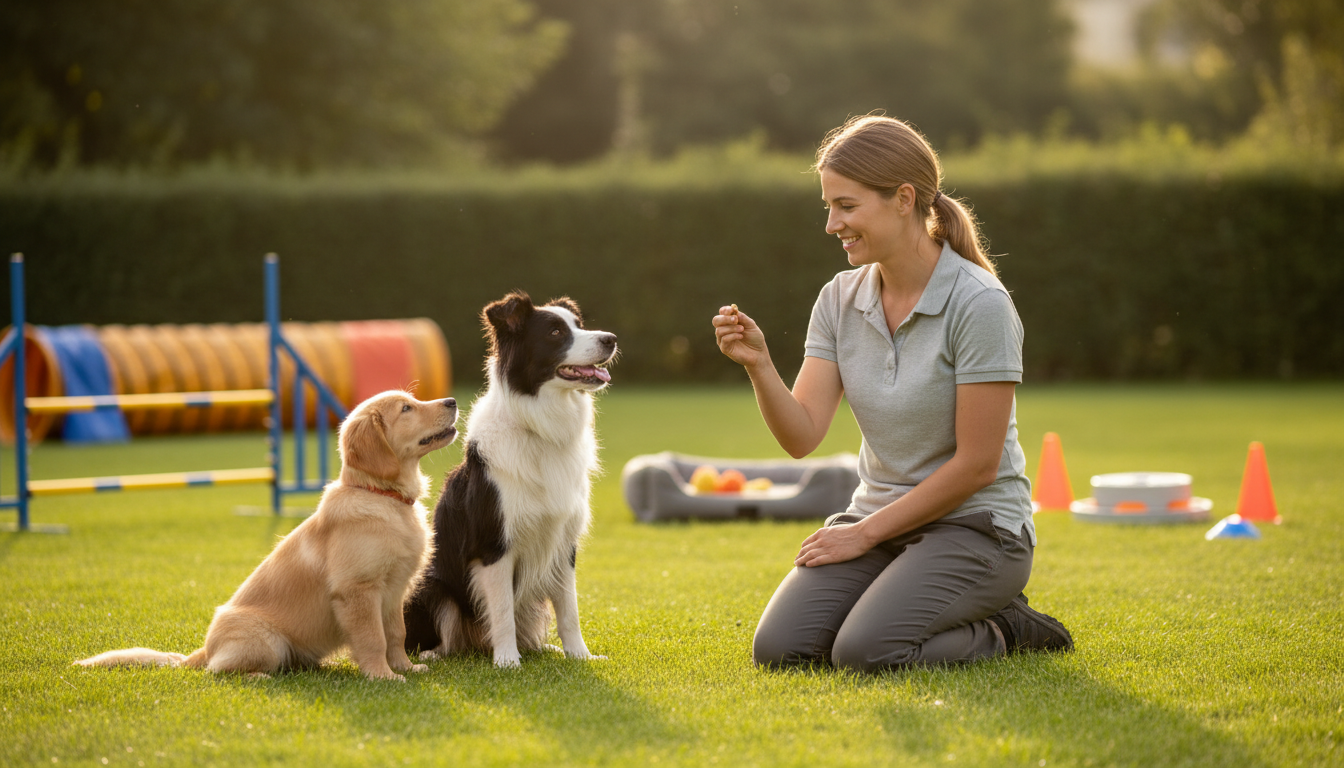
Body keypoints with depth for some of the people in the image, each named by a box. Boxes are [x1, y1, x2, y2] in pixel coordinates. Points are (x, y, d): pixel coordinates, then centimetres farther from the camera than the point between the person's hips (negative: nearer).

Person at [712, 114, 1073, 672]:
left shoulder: (979, 304, -17)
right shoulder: (840, 299, 2)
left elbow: (977, 464, -16)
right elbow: (802, 436, -4)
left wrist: (864, 534, -11)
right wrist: (759, 365, -23)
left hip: (974, 526, -6)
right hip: (878, 517, 6)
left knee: (865, 653, -28)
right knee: (779, 648, -16)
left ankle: (1004, 632, 1)